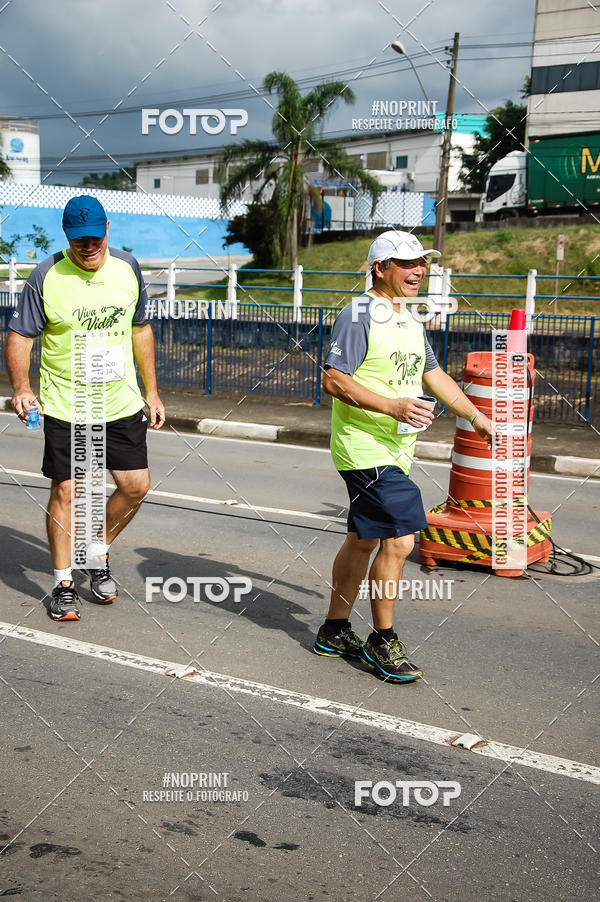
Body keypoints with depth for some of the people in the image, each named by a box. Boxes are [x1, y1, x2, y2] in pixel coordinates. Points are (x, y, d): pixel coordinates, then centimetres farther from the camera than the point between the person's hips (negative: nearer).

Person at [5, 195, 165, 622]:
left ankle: (98, 554, 29)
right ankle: (64, 583, 15)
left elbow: (141, 330, 13)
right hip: (65, 406, -3)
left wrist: (152, 391, 12)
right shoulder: (47, 276, -9)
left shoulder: (127, 267, 3)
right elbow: (19, 336, -6)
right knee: (66, 492, -1)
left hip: (122, 403, 4)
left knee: (136, 486, 3)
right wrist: (21, 387, -22)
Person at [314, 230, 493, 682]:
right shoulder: (359, 315, -12)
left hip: (396, 450, 9)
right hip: (366, 448, -9)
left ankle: (335, 630, 27)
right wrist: (392, 406, -24)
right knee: (399, 539, -11)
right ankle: (382, 641, 3)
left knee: (364, 539, 15)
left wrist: (474, 415, 20)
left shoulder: (411, 317, 16)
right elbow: (334, 380, -17)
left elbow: (433, 373, 25)